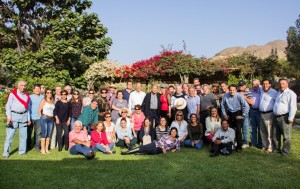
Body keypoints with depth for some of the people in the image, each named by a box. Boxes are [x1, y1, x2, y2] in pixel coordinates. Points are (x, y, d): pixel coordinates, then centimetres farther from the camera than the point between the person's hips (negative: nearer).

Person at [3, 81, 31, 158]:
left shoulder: (27, 96, 11)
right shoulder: (12, 94, -1)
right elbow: (8, 106, -3)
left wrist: (28, 118, 14)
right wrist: (8, 116, -13)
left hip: (24, 116, 4)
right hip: (14, 115, -4)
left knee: (23, 135, 8)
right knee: (10, 135, -3)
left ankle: (22, 151, 18)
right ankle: (6, 153, 3)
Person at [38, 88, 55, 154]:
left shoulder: (53, 101, 12)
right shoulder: (44, 101, 0)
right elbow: (39, 110, -1)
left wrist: (53, 117, 4)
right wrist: (41, 117, 0)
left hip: (51, 119, 4)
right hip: (44, 118, -4)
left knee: (49, 134, 6)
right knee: (44, 133, -6)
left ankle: (47, 149, 13)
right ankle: (42, 149, -1)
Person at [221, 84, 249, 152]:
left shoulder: (239, 96, -18)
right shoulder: (225, 96, -9)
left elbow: (246, 106, -14)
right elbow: (222, 105, 9)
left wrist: (243, 116, -12)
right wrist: (224, 114, 8)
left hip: (237, 114, -3)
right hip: (229, 114, 3)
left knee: (238, 130, -7)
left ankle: (239, 146, 6)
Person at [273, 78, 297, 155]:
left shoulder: (291, 94, -8)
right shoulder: (278, 93, 18)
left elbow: (293, 107, -14)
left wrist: (290, 118, -18)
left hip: (284, 117, -8)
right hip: (276, 117, 8)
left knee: (286, 136, 0)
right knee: (275, 135, 12)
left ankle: (285, 151, 9)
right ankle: (276, 149, 24)